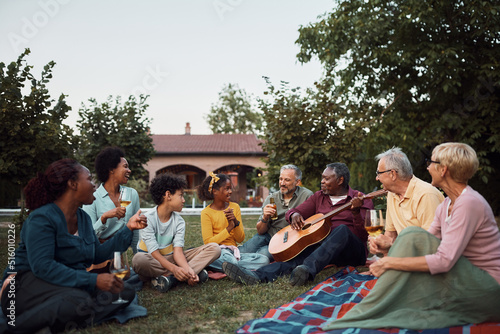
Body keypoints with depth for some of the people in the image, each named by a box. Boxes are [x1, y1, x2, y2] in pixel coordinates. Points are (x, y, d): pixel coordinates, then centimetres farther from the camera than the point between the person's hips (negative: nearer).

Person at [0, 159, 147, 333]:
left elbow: (97, 255, 13)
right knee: (78, 301, -39)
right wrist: (93, 280, -31)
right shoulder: (42, 218, -15)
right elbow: (42, 266, -27)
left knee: (126, 292, -9)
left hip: (72, 282, 9)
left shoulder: (84, 218, 11)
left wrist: (128, 229, 7)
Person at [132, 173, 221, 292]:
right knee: (139, 260, -42)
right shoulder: (148, 219, -14)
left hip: (171, 258, 5)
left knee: (214, 248, -13)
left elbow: (178, 250, -11)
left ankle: (169, 277, -31)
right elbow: (154, 253, -22)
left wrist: (188, 269, -31)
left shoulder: (179, 221, 1)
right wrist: (174, 269, -38)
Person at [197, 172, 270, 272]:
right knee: (230, 260, -43)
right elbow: (208, 242, -10)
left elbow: (240, 239, 9)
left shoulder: (235, 207, 10)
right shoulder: (206, 213, -3)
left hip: (233, 252, 7)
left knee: (264, 260, -19)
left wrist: (236, 222, -10)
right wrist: (229, 228, -16)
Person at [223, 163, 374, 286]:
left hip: (351, 253, -3)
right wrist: (294, 215, -8)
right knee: (295, 256, -27)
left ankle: (307, 270, -53)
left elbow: (363, 236, -9)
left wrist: (356, 211, -26)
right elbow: (293, 212, 16)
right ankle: (257, 276, -50)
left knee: (342, 229, -35)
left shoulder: (361, 200, 1)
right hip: (320, 247, 4)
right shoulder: (319, 197, 16)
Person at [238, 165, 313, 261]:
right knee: (242, 253, -23)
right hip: (269, 235, 3)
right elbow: (260, 231, 4)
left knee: (263, 254, -31)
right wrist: (265, 218, -16)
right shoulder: (271, 198, 3)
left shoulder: (307, 196, -7)